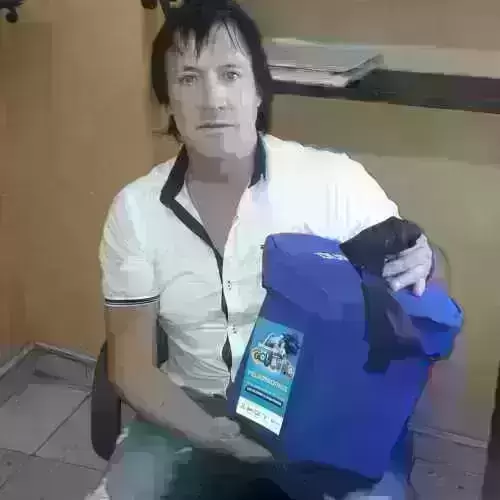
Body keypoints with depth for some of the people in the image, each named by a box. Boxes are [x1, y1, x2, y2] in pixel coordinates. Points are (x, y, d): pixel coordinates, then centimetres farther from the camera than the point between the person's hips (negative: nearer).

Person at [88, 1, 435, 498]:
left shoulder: (333, 180, -12)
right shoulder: (135, 209, -6)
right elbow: (130, 361, -2)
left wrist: (420, 262, -26)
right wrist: (213, 434, -19)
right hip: (193, 410, 2)